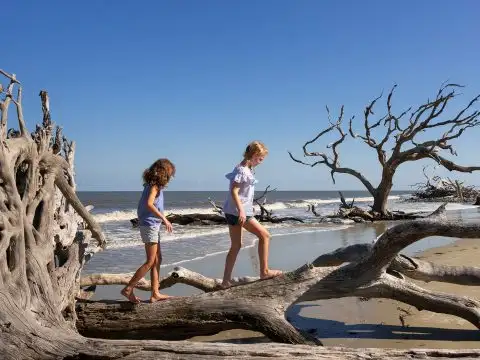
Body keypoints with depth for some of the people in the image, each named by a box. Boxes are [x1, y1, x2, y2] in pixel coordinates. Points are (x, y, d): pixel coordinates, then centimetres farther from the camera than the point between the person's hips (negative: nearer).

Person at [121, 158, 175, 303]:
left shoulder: (152, 184, 12)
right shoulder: (155, 185, -14)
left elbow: (146, 204, 14)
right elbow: (149, 203, -28)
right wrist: (164, 219, -24)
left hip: (153, 225, 10)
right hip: (150, 225, -10)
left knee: (157, 259, 11)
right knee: (150, 262, -5)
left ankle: (155, 293, 15)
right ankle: (128, 289, 1)